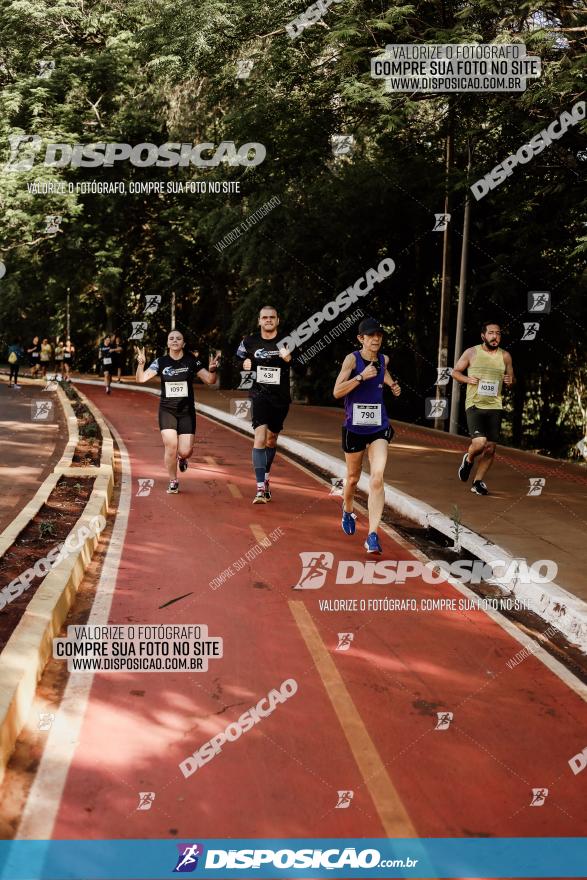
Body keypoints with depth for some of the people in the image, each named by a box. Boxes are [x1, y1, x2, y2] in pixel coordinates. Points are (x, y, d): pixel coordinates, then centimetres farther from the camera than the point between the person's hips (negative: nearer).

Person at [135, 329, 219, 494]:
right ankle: (173, 482, 10)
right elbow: (141, 378, -7)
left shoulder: (192, 361, -2)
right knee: (171, 446, -12)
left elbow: (210, 380, -1)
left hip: (187, 411, 0)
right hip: (167, 410, 0)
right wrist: (141, 363, -25)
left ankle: (182, 458, 34)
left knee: (185, 451, -6)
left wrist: (212, 370, -21)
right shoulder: (161, 362, -1)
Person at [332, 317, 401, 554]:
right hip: (354, 426, -2)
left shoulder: (384, 359, 3)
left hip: (379, 427, 2)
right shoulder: (352, 359, -10)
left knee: (377, 479, -14)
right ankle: (347, 510, 50)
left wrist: (392, 385, 8)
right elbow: (337, 392, -17)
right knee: (353, 476, 17)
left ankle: (372, 536, -14)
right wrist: (361, 376, -25)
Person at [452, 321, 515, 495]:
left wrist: (510, 381, -5)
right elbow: (455, 372, 9)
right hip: (474, 405, -3)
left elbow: (511, 378, 19)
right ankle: (468, 459, 16)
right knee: (479, 443, -20)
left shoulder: (505, 356, 7)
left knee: (490, 448, 3)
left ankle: (478, 482, 21)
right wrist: (467, 379, -12)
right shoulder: (471, 352, 0)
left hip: (495, 406, 4)